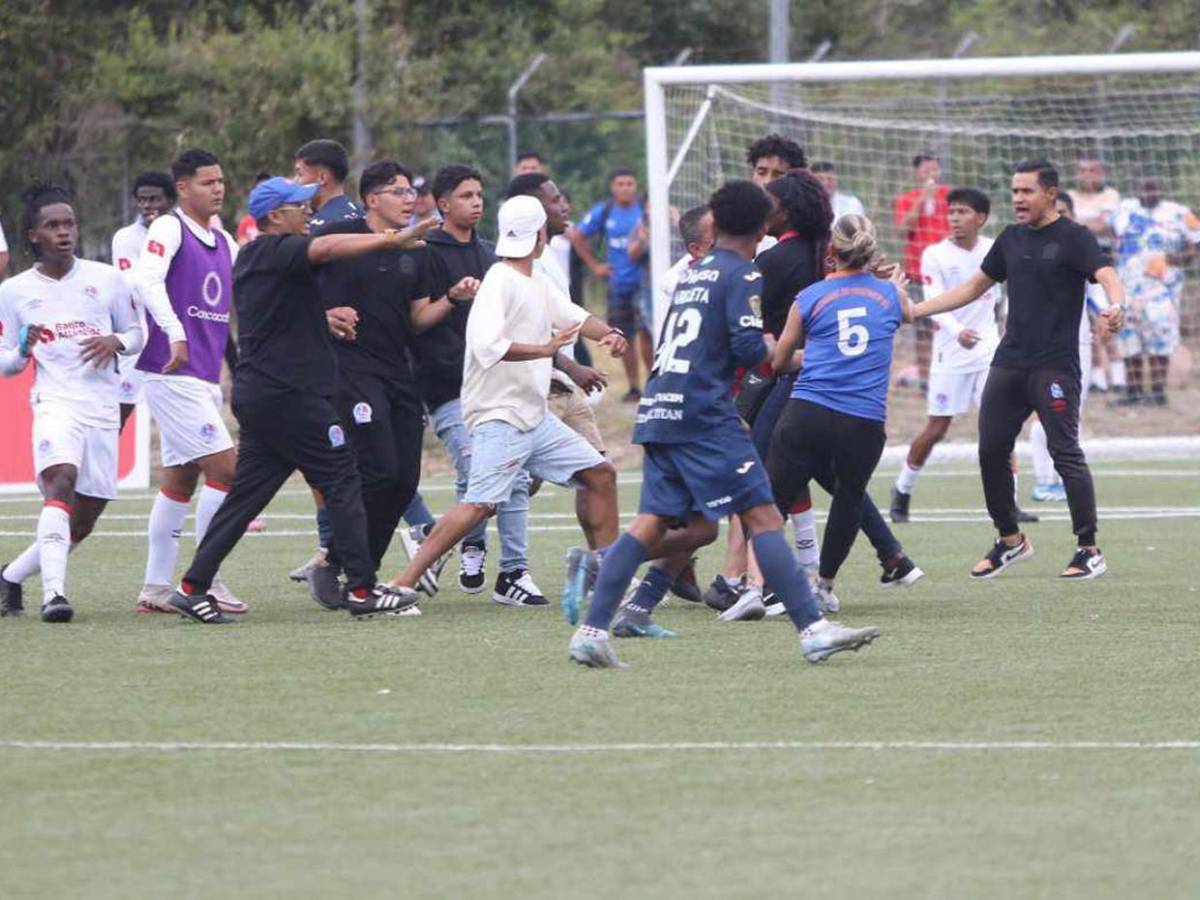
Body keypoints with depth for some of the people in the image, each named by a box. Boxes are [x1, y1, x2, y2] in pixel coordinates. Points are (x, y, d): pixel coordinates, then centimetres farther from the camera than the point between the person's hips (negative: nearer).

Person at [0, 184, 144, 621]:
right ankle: (53, 592, -39)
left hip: (103, 409, 3)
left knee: (83, 522, 5)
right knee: (61, 479, -31)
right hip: (55, 401, -3)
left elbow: (137, 334, 15)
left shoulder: (107, 279, 6)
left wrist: (115, 342, -7)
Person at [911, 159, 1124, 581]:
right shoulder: (1011, 239, 14)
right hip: (1009, 364, 7)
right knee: (990, 451, 6)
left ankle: (1089, 551, -5)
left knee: (1065, 452, -11)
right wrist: (912, 310, 18)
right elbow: (973, 287, 23)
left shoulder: (1074, 238, -5)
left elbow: (1108, 277, -20)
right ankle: (1009, 541, 21)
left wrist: (1114, 306, -44)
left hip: (1054, 366, -7)